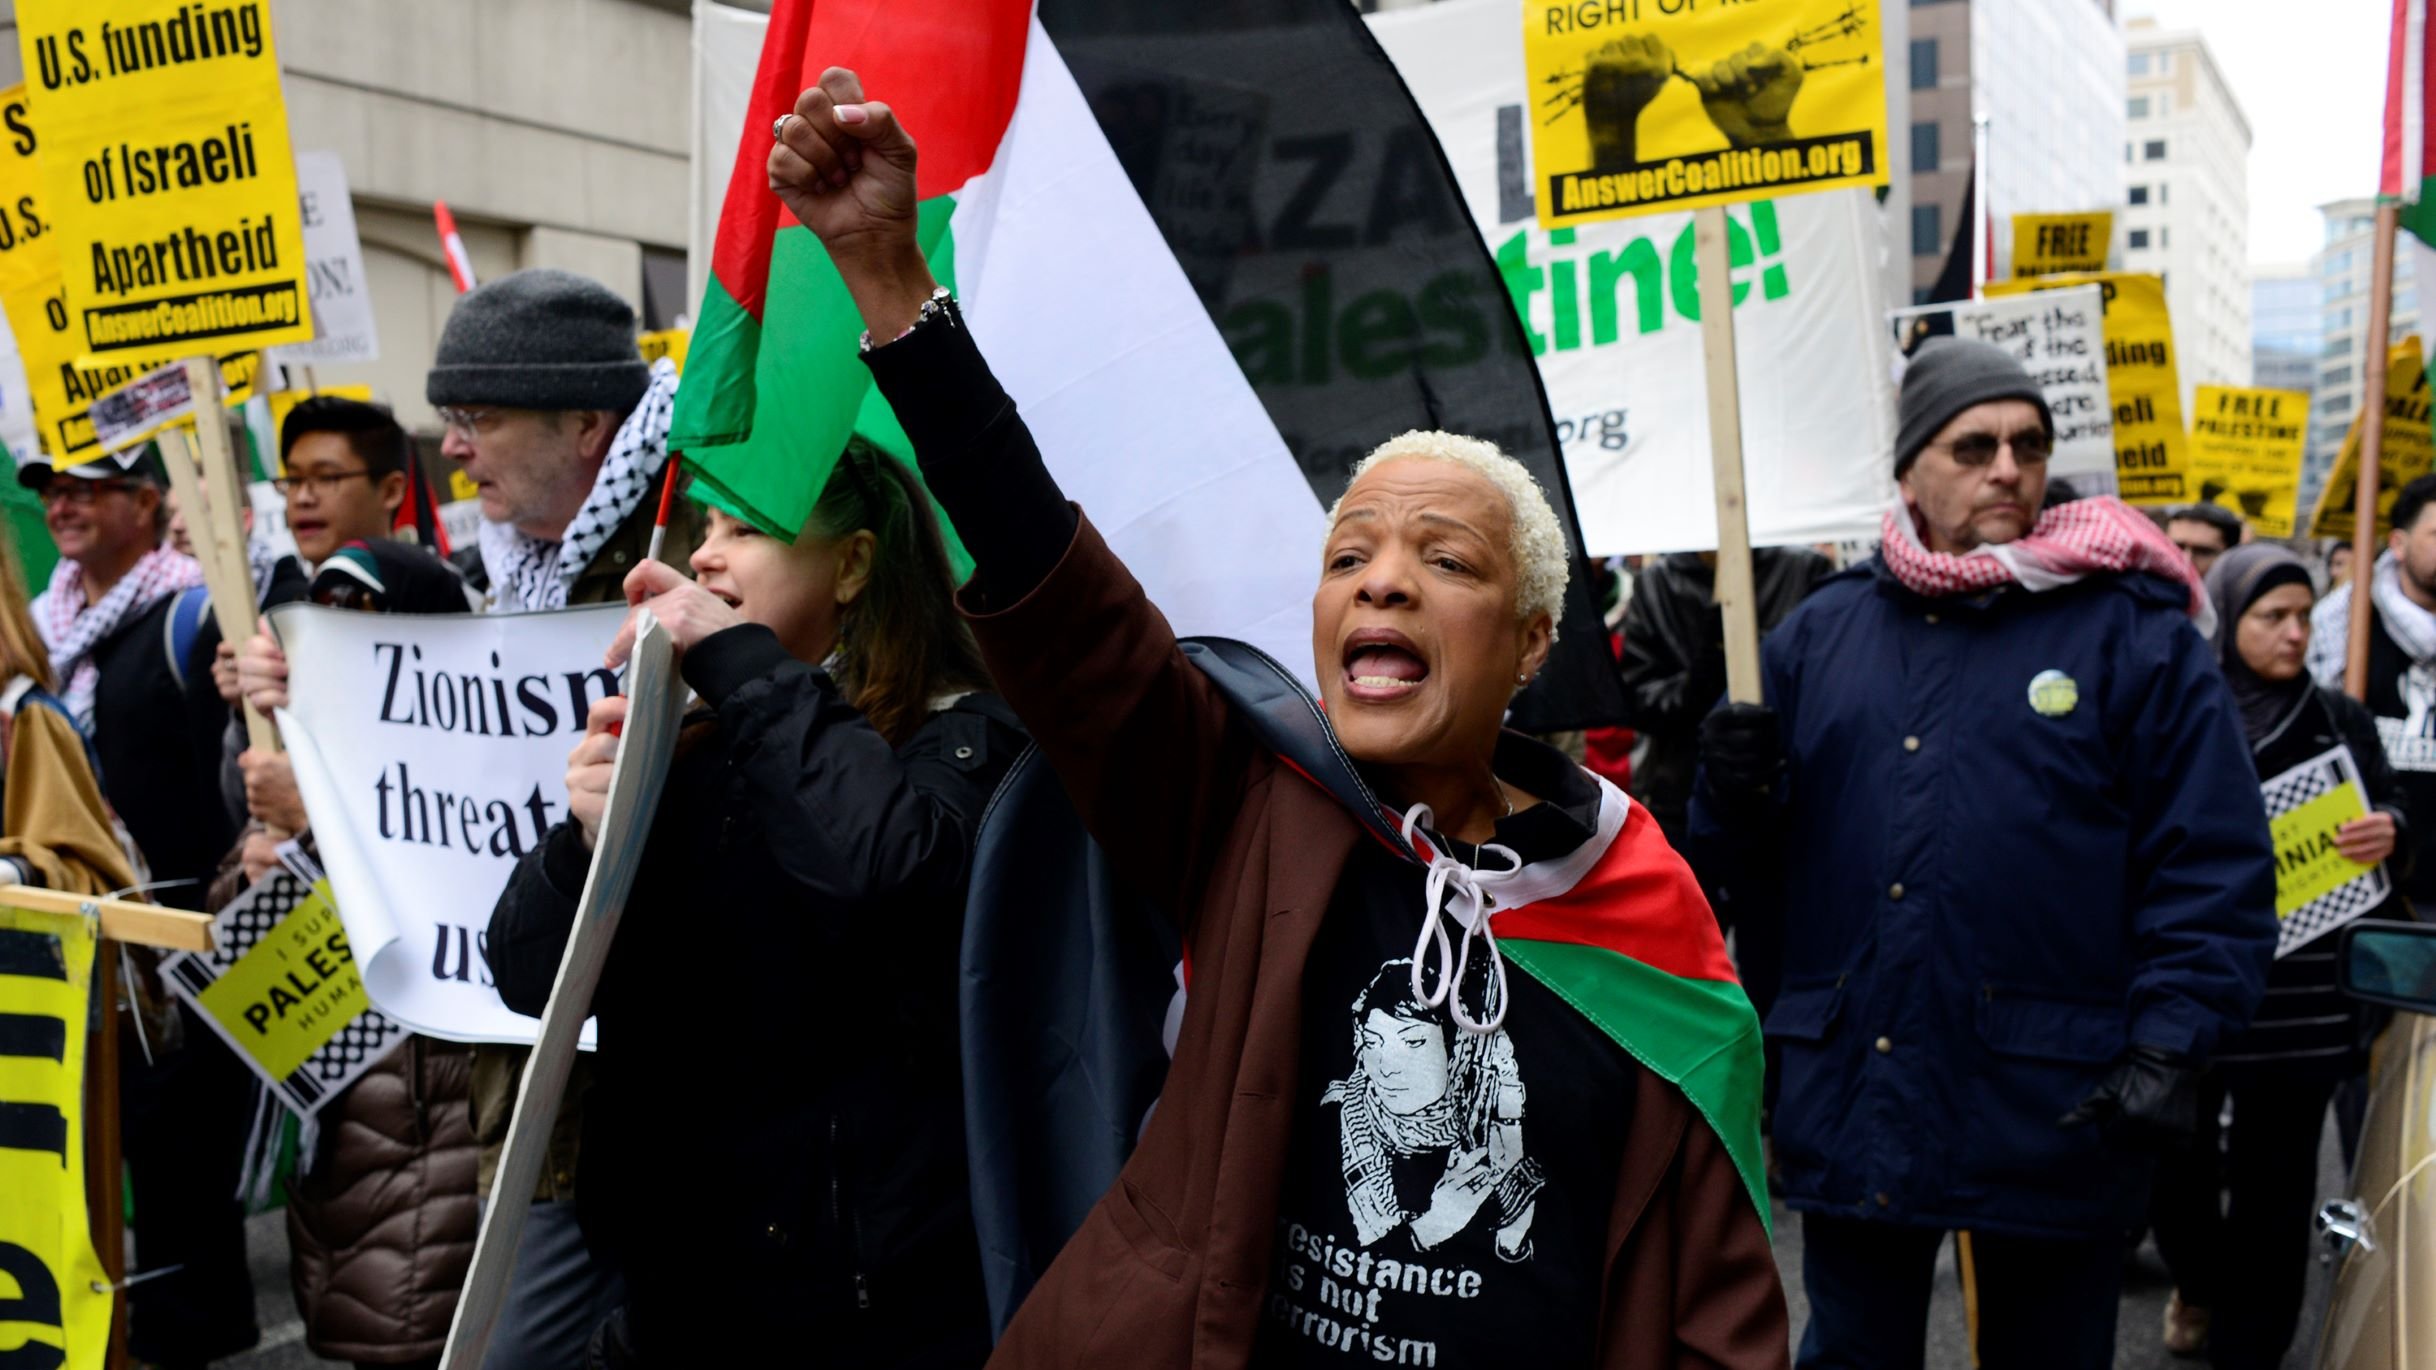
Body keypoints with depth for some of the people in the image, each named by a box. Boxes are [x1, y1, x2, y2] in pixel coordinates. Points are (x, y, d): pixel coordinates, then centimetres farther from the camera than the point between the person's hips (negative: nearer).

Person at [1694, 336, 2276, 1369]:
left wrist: (2171, 1046, -15)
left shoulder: (2135, 633, -2)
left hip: (2053, 1106, -3)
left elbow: (2214, 862, -6)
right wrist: (1735, 797, -10)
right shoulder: (1823, 632, 9)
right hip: (1849, 1092, 3)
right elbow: (1766, 861, 11)